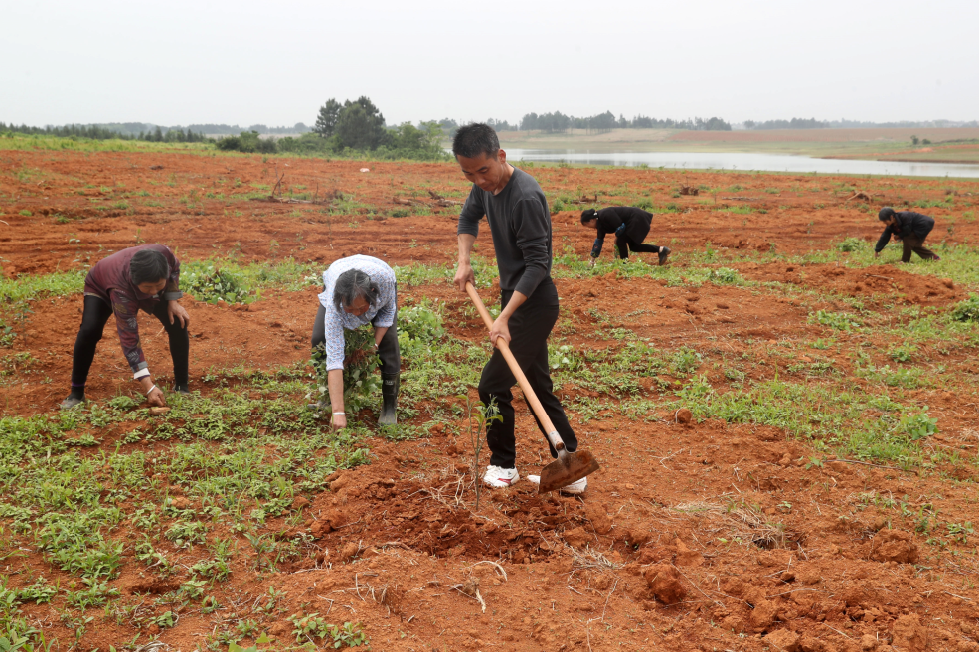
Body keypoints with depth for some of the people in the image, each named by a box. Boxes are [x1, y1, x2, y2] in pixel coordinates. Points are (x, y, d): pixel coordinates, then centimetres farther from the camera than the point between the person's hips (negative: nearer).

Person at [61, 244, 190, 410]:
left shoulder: (163, 253, -40)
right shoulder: (121, 292, -46)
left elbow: (174, 267, -11)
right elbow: (129, 340, -43)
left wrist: (172, 301, -20)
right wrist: (148, 387, -47)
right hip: (101, 288, -4)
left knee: (178, 324, -15)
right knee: (89, 331, -28)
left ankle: (182, 387, -2)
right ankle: (77, 393, -9)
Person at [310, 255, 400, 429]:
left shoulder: (384, 277, -43)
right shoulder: (334, 303, -43)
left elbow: (388, 310, -18)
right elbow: (334, 358, -45)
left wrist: (374, 344, -28)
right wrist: (338, 412, -48)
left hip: (381, 286, 0)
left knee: (388, 340, -19)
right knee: (319, 340, -18)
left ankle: (390, 406, -3)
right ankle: (329, 398, 5)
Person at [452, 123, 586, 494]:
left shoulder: (525, 197, -25)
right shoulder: (486, 185, 3)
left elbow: (537, 263, -24)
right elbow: (469, 216, 24)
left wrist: (505, 317, -27)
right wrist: (463, 262, 10)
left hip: (534, 303, -10)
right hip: (517, 298, 10)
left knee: (493, 386, -4)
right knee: (539, 388, 12)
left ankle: (503, 466, 16)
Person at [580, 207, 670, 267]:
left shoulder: (605, 215, -21)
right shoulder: (600, 222, 10)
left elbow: (620, 227, -22)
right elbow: (599, 240, 17)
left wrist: (617, 237, -1)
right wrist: (592, 260, 20)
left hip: (637, 219, -10)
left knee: (621, 241, -11)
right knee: (633, 246, 13)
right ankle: (661, 249, 13)